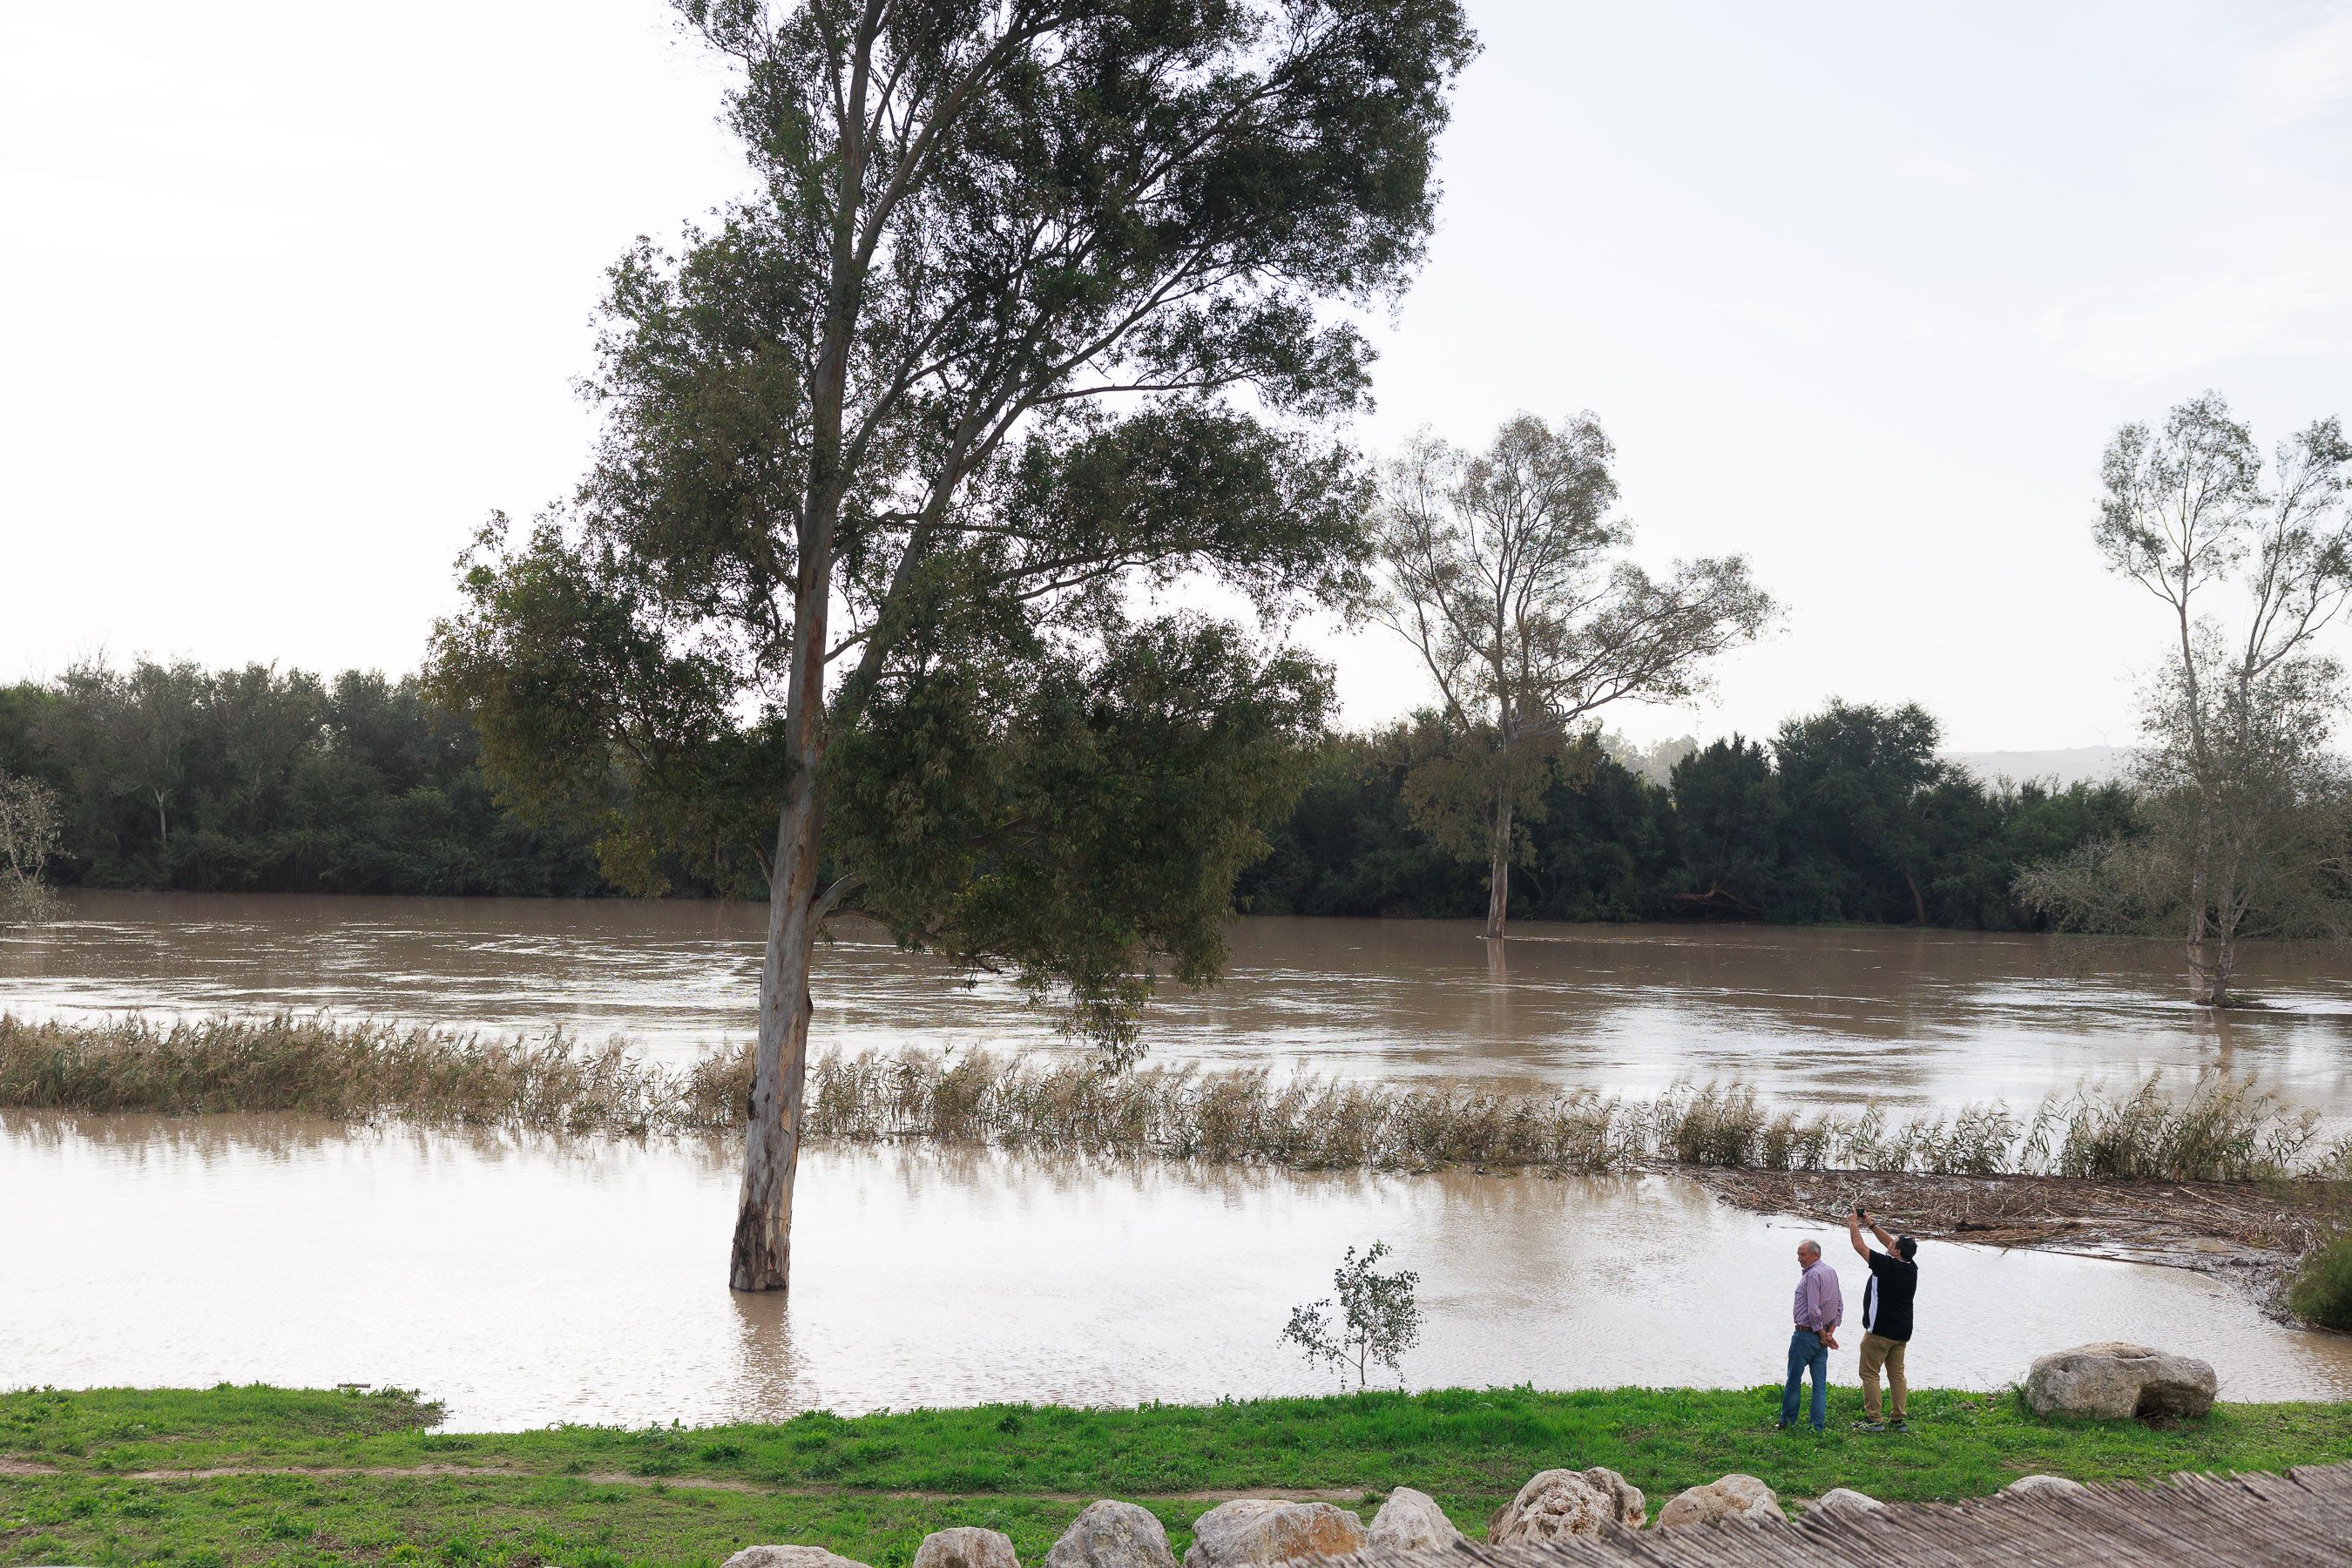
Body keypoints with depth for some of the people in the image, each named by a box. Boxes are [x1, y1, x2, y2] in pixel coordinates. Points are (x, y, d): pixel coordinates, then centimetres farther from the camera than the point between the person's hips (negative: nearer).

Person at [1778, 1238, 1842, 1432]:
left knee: (1794, 1381, 3)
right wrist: (1830, 1332, 6)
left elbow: (1813, 1311, -22)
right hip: (1822, 1336, 8)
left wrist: (1823, 1334, -11)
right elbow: (1840, 1305, 14)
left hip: (1806, 1334, -8)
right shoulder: (1831, 1272, 11)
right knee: (1820, 1385, 7)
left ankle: (1787, 1422, 11)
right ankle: (1818, 1427, 6)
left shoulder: (1813, 1275, -17)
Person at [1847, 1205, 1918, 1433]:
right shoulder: (1911, 1268, 4)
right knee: (1897, 1375, 10)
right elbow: (1888, 1243, 18)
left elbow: (1859, 1245, -8)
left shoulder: (1887, 1265, -17)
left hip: (1880, 1331, -7)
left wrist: (1853, 1224, 7)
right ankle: (1898, 1420, 9)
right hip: (1902, 1332, 7)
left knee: (1870, 1374, -1)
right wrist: (1871, 1224, 23)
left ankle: (1873, 1420, -5)